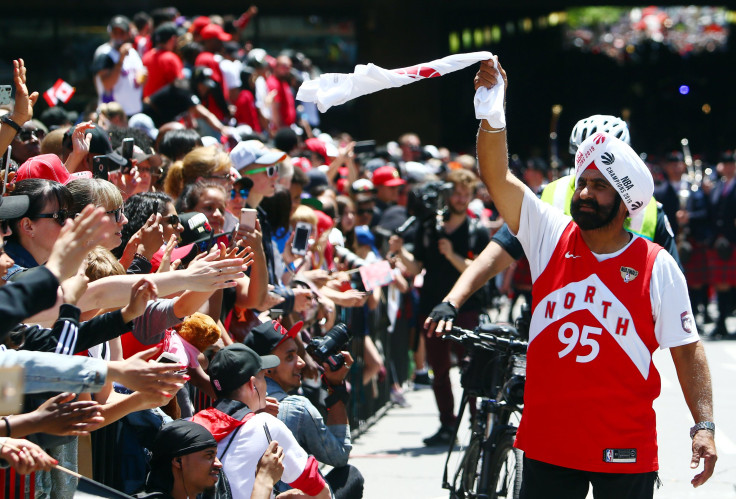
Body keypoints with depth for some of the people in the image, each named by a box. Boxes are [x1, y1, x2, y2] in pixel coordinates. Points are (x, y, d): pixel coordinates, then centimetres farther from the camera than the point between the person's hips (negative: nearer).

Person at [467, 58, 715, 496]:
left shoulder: (658, 267, -2)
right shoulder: (551, 236, 4)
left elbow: (687, 349, -1)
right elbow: (497, 178, -5)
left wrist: (704, 426, -10)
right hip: (547, 445, 2)